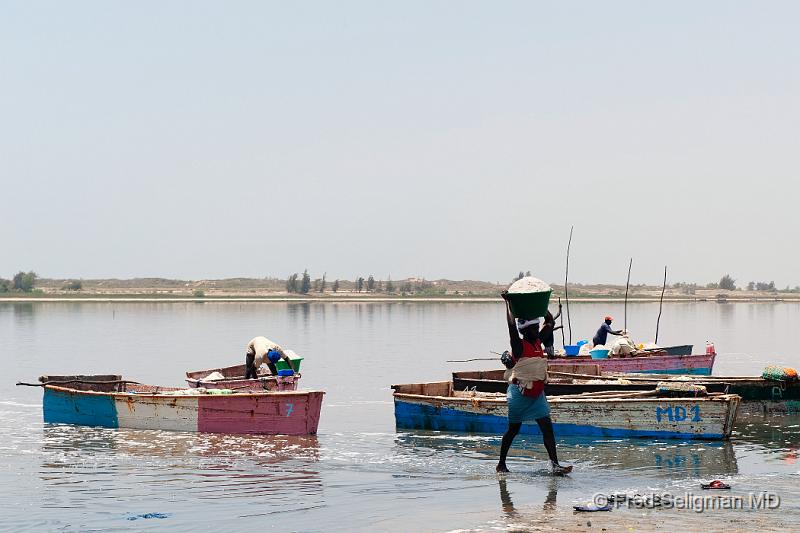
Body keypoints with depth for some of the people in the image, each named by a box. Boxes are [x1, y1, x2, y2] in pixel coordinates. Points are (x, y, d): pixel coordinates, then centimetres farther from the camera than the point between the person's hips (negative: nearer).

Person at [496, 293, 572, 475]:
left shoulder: (538, 342, 7)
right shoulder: (519, 345, -13)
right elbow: (511, 325, -25)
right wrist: (508, 303, -25)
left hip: (536, 394, 7)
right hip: (520, 393, -6)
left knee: (547, 427, -5)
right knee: (513, 429, 5)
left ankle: (555, 464, -10)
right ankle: (501, 464, 19)